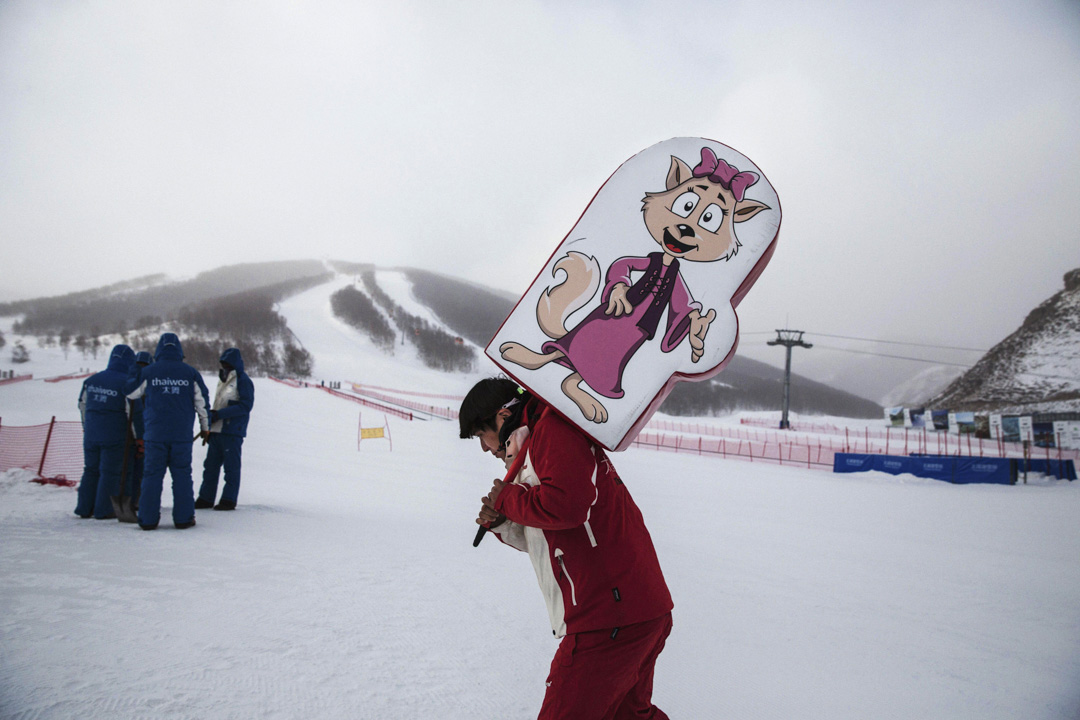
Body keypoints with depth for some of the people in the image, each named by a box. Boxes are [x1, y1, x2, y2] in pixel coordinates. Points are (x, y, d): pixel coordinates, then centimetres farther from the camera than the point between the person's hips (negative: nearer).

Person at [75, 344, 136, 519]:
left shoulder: (91, 380, 7)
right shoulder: (126, 383, -13)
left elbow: (82, 405, 16)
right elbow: (133, 412, -15)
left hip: (91, 435, 6)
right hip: (114, 437, -6)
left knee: (91, 470, 16)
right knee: (110, 472, 3)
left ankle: (84, 508, 21)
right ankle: (103, 510, 7)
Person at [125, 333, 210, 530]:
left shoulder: (147, 372, 0)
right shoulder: (190, 373, 2)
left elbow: (130, 392, 14)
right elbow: (202, 401, 6)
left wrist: (135, 372, 32)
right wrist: (205, 426, 20)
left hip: (155, 434, 0)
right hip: (182, 435, 0)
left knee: (152, 475, 6)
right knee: (182, 475, 6)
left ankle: (148, 519, 7)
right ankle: (183, 518, 8)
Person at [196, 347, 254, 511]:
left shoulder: (243, 381, -7)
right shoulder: (223, 380, 20)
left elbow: (245, 406, -15)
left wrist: (219, 414, -18)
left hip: (232, 431, -8)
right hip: (217, 430, 8)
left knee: (231, 466, -2)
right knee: (211, 465, 9)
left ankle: (229, 500, 3)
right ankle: (206, 498, 16)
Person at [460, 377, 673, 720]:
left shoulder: (554, 425, -11)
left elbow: (565, 505, -27)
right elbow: (546, 538, 24)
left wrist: (507, 498, -10)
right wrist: (503, 524, 6)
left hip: (609, 620, -11)